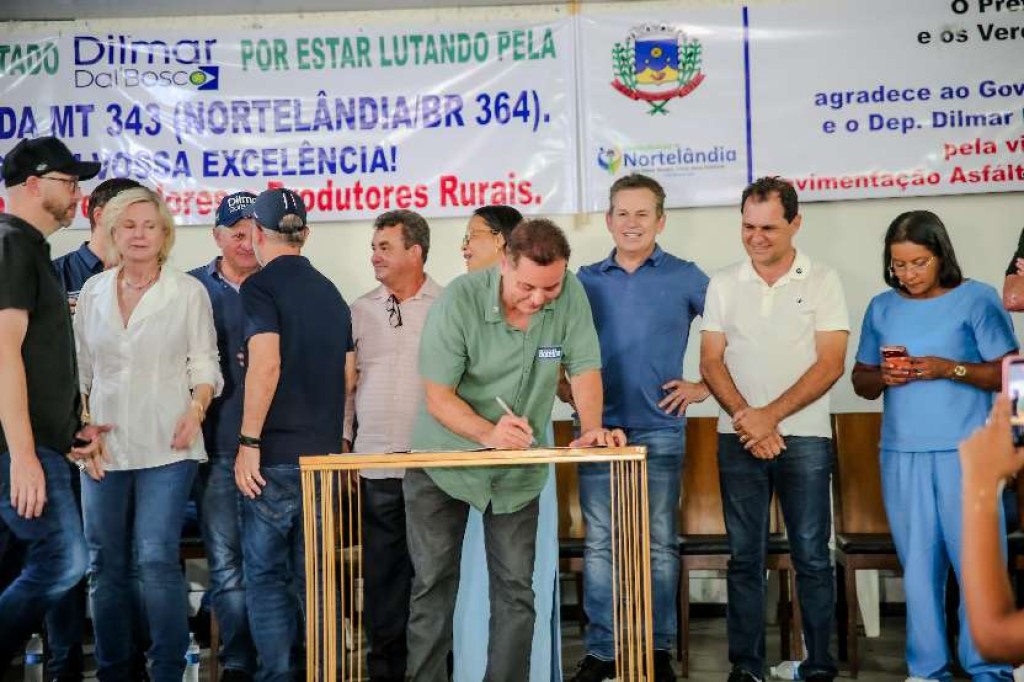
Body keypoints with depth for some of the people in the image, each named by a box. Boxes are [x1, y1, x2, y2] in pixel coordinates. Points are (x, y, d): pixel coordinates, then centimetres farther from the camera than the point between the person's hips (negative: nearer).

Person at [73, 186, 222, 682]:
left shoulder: (188, 291, 1)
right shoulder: (93, 291, 10)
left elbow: (204, 363, 2)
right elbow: (79, 370, 13)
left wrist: (196, 408, -15)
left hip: (166, 446, -4)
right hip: (104, 446, 4)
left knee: (157, 558, -9)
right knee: (104, 563, 8)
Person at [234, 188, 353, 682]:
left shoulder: (261, 286, -7)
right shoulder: (331, 293, 14)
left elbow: (265, 365, -19)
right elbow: (347, 378, 17)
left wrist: (248, 442, -16)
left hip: (275, 456, -6)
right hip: (325, 454, 6)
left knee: (266, 574, 2)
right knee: (313, 573, 13)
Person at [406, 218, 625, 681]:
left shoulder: (570, 294, -12)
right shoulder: (459, 300, -21)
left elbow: (584, 369, -6)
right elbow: (438, 398, -18)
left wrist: (592, 428, -23)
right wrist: (489, 433, -34)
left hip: (518, 471, 2)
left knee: (516, 589, 5)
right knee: (432, 583, 6)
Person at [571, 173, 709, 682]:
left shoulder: (685, 278, 2)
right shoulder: (586, 281, 9)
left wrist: (703, 386, 0)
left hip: (659, 428, -2)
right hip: (599, 426, 2)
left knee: (660, 543, 3)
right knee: (600, 543, 4)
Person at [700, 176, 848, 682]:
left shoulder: (823, 281, 2)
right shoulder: (723, 284, 8)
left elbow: (830, 364, -5)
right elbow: (711, 361, 4)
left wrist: (770, 414, -13)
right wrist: (745, 416, -10)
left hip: (805, 436, -2)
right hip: (738, 437, 2)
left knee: (811, 555, 1)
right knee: (744, 556, 6)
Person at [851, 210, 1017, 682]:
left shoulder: (977, 299, -1)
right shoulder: (881, 307, 11)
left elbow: (1007, 374, -4)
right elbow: (860, 380, 17)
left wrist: (949, 368, -16)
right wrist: (882, 378, -5)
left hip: (966, 451, -3)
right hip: (901, 453, 4)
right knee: (918, 564, 7)